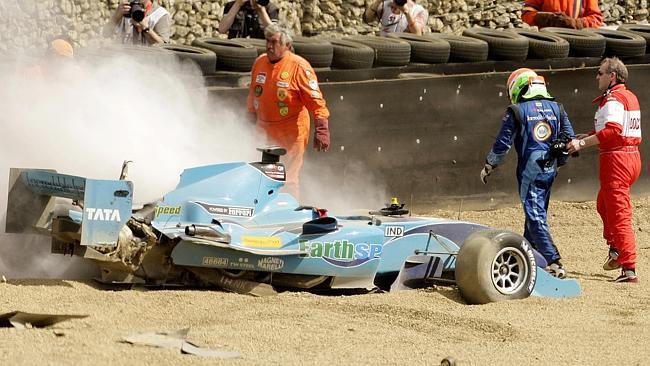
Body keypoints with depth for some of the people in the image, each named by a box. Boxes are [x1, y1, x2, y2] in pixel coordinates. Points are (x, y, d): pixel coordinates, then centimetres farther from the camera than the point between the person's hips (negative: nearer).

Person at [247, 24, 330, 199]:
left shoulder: (299, 66, -13)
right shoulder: (260, 62, 5)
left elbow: (316, 100, -14)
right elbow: (253, 96, 18)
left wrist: (321, 130, -20)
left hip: (292, 133, -6)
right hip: (264, 131, 6)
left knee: (289, 179, -5)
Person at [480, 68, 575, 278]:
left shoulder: (516, 111, -6)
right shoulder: (556, 108, 8)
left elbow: (503, 143, -4)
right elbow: (569, 137, 9)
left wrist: (488, 167, 8)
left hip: (529, 169, -5)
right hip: (550, 168, 5)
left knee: (535, 215, -6)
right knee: (537, 211, 21)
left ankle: (554, 263, -17)